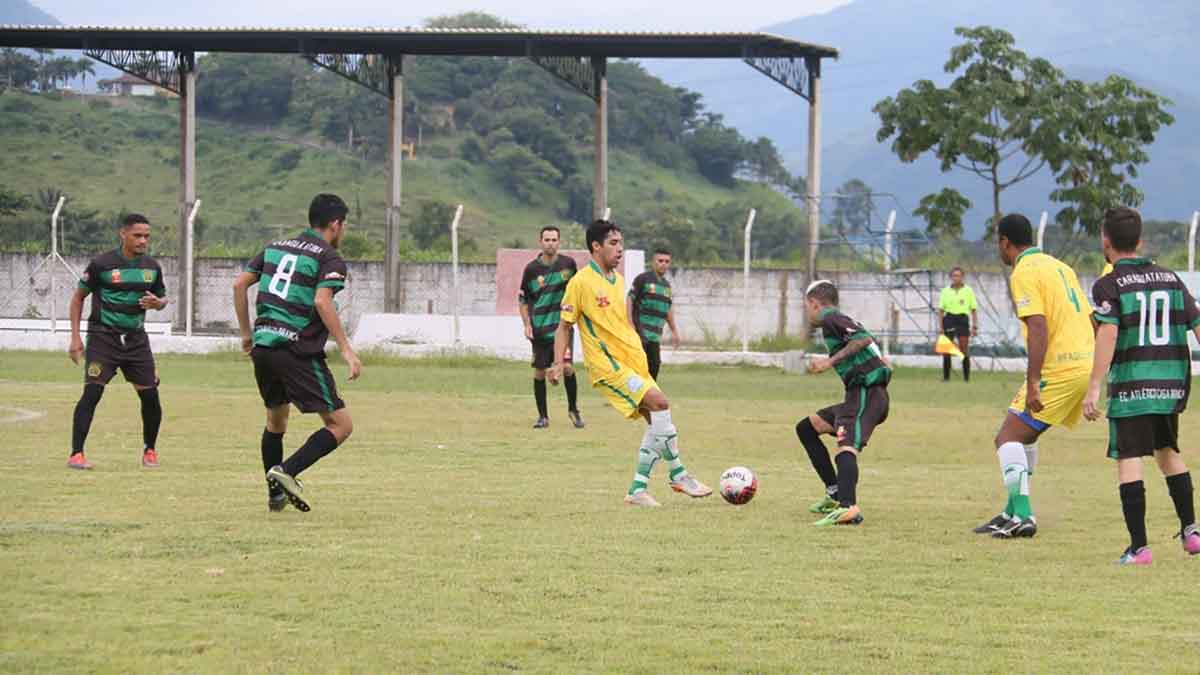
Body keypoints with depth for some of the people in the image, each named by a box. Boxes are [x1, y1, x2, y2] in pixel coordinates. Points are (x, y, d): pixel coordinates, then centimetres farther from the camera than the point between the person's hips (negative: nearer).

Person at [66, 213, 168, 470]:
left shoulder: (152, 267, 5)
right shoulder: (101, 264, -9)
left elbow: (162, 297, 20)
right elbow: (78, 297, 1)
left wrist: (157, 303, -6)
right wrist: (75, 337, -4)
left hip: (136, 338, 4)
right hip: (104, 336, -4)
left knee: (150, 396, 1)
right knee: (92, 393, -15)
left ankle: (149, 450, 22)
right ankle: (76, 454, -12)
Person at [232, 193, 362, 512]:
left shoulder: (276, 247, 16)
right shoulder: (330, 258, -4)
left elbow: (239, 284, 14)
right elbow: (322, 301, -20)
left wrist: (246, 333, 22)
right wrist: (346, 349, -19)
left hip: (262, 346, 7)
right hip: (298, 352, -7)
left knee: (275, 420, 27)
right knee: (341, 425, -3)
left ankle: (275, 494, 28)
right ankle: (286, 471, -17)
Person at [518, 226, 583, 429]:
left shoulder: (568, 263, 0)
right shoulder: (531, 269, -1)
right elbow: (523, 299, 7)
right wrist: (527, 324, -2)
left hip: (562, 323, -1)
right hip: (539, 327, 1)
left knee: (567, 366, -15)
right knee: (539, 372, 2)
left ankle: (573, 409, 5)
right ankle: (542, 416, 14)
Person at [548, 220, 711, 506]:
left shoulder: (618, 280, 14)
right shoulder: (581, 282, -9)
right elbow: (565, 326, -5)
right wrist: (559, 363, -15)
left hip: (633, 362, 9)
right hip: (607, 365, -9)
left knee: (656, 422, 3)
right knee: (660, 403, -20)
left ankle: (638, 490, 10)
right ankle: (679, 476, -11)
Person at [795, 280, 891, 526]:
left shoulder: (831, 318, -4)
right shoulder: (842, 319, 23)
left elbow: (863, 338, -19)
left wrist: (832, 361, -16)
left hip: (866, 393, -10)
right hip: (860, 395, 10)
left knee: (847, 446, -30)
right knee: (806, 428, 22)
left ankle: (848, 507, -53)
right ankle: (835, 493, 18)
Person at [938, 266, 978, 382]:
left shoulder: (968, 291, 6)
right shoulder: (945, 291, 8)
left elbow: (974, 310, 7)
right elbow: (941, 310, 8)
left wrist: (975, 327, 1)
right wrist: (941, 326, 0)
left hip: (963, 319, -1)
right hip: (949, 319, 1)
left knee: (964, 349, -8)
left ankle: (966, 376, -3)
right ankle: (946, 376, 10)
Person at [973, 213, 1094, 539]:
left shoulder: (1024, 273, -9)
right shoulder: (1059, 266, 19)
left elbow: (1038, 328, -20)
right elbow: (1090, 319, 21)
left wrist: (1033, 384, -23)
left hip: (1059, 370, -9)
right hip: (1086, 363, 9)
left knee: (1008, 438, -5)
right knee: (1024, 435, 23)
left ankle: (1022, 516, -16)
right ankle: (1014, 512, 26)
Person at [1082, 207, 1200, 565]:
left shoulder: (1109, 285, -5)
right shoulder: (1170, 279, 11)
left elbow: (1108, 333, -17)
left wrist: (1094, 387, -19)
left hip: (1131, 387, -6)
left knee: (1129, 460, -3)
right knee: (1167, 451, 24)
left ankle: (1139, 547, -10)